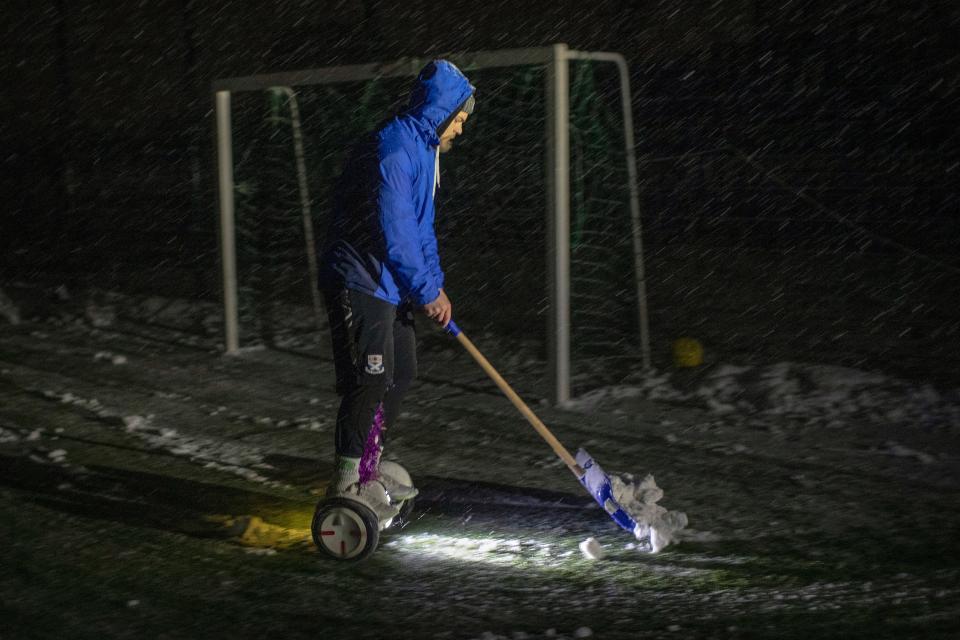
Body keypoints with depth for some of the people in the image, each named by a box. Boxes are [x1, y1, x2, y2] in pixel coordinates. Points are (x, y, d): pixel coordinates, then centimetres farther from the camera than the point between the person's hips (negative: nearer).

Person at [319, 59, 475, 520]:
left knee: (400, 374, 15)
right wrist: (428, 291, -16)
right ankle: (346, 485, 0)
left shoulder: (423, 152, 15)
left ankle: (367, 470, 27)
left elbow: (421, 227, 21)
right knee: (370, 381, -10)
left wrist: (435, 287, 13)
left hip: (389, 286, 11)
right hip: (360, 283, -11)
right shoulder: (394, 150, -20)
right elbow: (392, 233, -24)